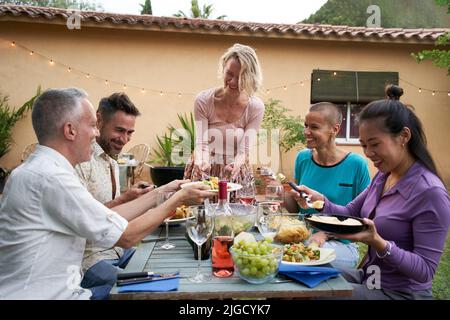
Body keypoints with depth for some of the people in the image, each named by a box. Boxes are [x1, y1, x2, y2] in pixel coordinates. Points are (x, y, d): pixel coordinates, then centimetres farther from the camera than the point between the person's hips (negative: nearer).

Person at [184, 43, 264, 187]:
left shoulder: (256, 107, -9)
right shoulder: (203, 100, -9)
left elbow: (244, 150, -12)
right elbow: (201, 143, -12)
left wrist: (236, 165, -33)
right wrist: (200, 161, -33)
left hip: (237, 175, 1)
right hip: (204, 173, 0)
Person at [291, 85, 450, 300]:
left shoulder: (430, 193, -24)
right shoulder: (383, 176, 1)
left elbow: (425, 271, -22)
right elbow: (350, 214, 4)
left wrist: (378, 242, -36)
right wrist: (321, 201, -14)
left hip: (400, 292, -7)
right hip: (367, 276, 7)